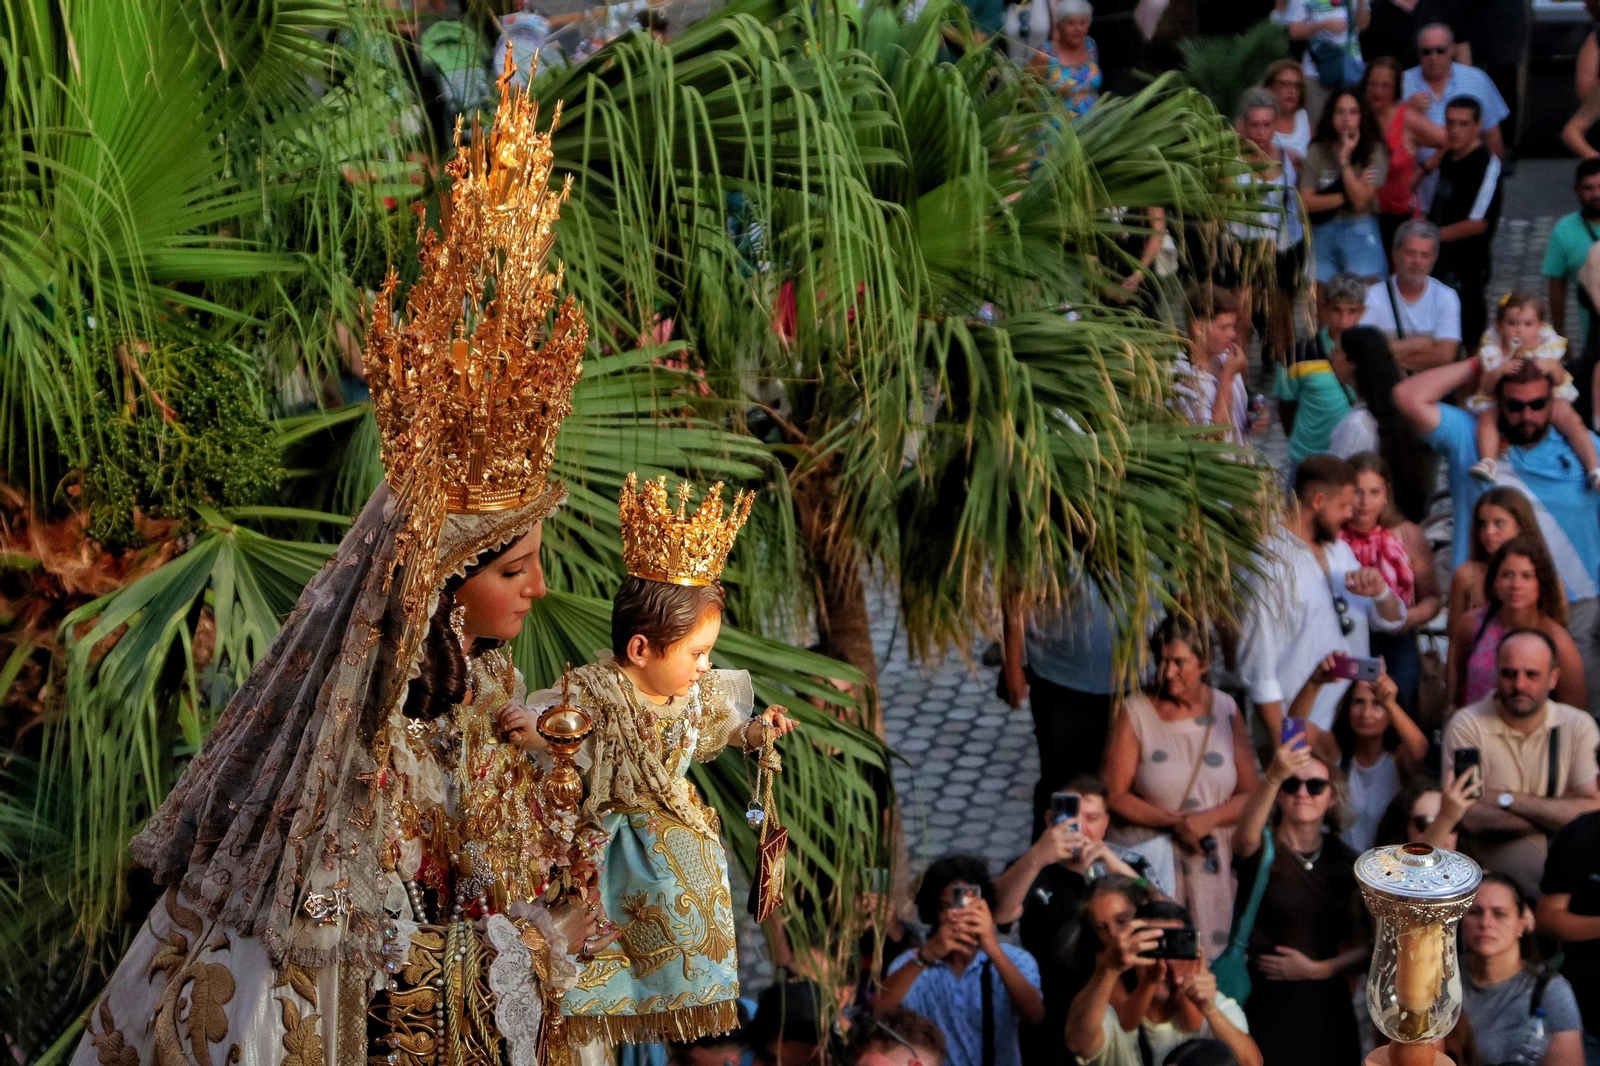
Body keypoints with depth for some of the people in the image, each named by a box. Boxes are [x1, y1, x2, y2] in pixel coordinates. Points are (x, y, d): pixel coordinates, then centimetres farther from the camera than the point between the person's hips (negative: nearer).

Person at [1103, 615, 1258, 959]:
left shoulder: (1226, 710, 5)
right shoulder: (1134, 711, -3)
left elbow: (1250, 795, 3)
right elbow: (1114, 795, -6)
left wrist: (1205, 820, -15)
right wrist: (1175, 822, -15)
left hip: (1210, 863, 2)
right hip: (1146, 859, -2)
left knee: (1207, 957, -4)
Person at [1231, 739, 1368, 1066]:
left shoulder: (1346, 863, 6)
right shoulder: (1263, 850, -5)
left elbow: (1363, 947, 6)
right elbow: (1246, 836, -31)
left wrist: (1318, 969, -12)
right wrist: (1273, 776, -47)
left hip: (1324, 1005, 3)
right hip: (1264, 1005, -3)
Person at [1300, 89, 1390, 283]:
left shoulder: (1374, 151, 0)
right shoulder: (1317, 151, 6)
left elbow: (1360, 201, -10)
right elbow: (1306, 202, 0)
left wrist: (1345, 159, -9)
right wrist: (1346, 197, -6)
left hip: (1360, 233, -2)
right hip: (1322, 236, 2)